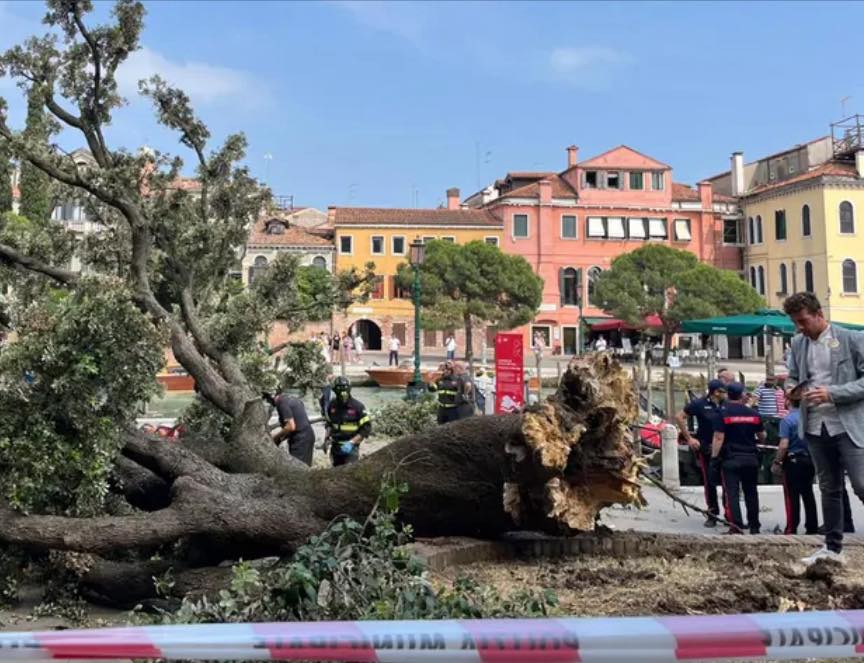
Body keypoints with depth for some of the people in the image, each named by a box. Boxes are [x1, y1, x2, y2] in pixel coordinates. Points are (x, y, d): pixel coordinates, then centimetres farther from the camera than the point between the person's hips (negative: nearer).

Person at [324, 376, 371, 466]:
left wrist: (351, 443, -19)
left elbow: (366, 428, -11)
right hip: (335, 447, 5)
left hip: (351, 447, -5)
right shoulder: (332, 405, 0)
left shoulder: (357, 406, -12)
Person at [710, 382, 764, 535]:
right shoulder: (754, 414, 4)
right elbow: (762, 437, 13)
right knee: (751, 493, 15)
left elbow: (718, 438, -13)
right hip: (751, 458, 4)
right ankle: (754, 526, 21)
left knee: (732, 493, -3)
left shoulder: (724, 414, -8)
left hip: (730, 459, -4)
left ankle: (737, 526, -11)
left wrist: (714, 458, -10)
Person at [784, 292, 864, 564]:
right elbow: (792, 376, 19)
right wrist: (792, 388, -4)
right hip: (815, 427, 5)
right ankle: (833, 547, 23)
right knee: (829, 489, 14)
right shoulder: (798, 344, 8)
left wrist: (832, 393, -21)